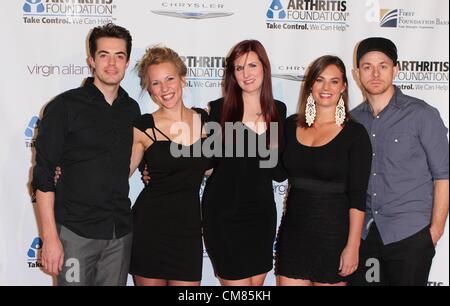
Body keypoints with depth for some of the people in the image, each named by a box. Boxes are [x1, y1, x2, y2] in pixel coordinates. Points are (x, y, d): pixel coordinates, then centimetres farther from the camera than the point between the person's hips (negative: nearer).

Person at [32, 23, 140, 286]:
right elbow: (43, 176, -9)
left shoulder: (132, 110, 8)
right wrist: (50, 237, -13)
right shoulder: (65, 106, -6)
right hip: (75, 232, -4)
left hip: (121, 234, 4)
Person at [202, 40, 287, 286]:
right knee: (237, 282, -1)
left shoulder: (278, 110, 5)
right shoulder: (219, 109, -5)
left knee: (256, 282, 13)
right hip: (224, 214, -4)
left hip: (262, 213, 4)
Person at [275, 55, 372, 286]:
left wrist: (353, 246, -12)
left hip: (333, 232, -3)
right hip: (293, 230, 3)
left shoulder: (355, 133, -6)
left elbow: (357, 197, -8)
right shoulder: (291, 125, 6)